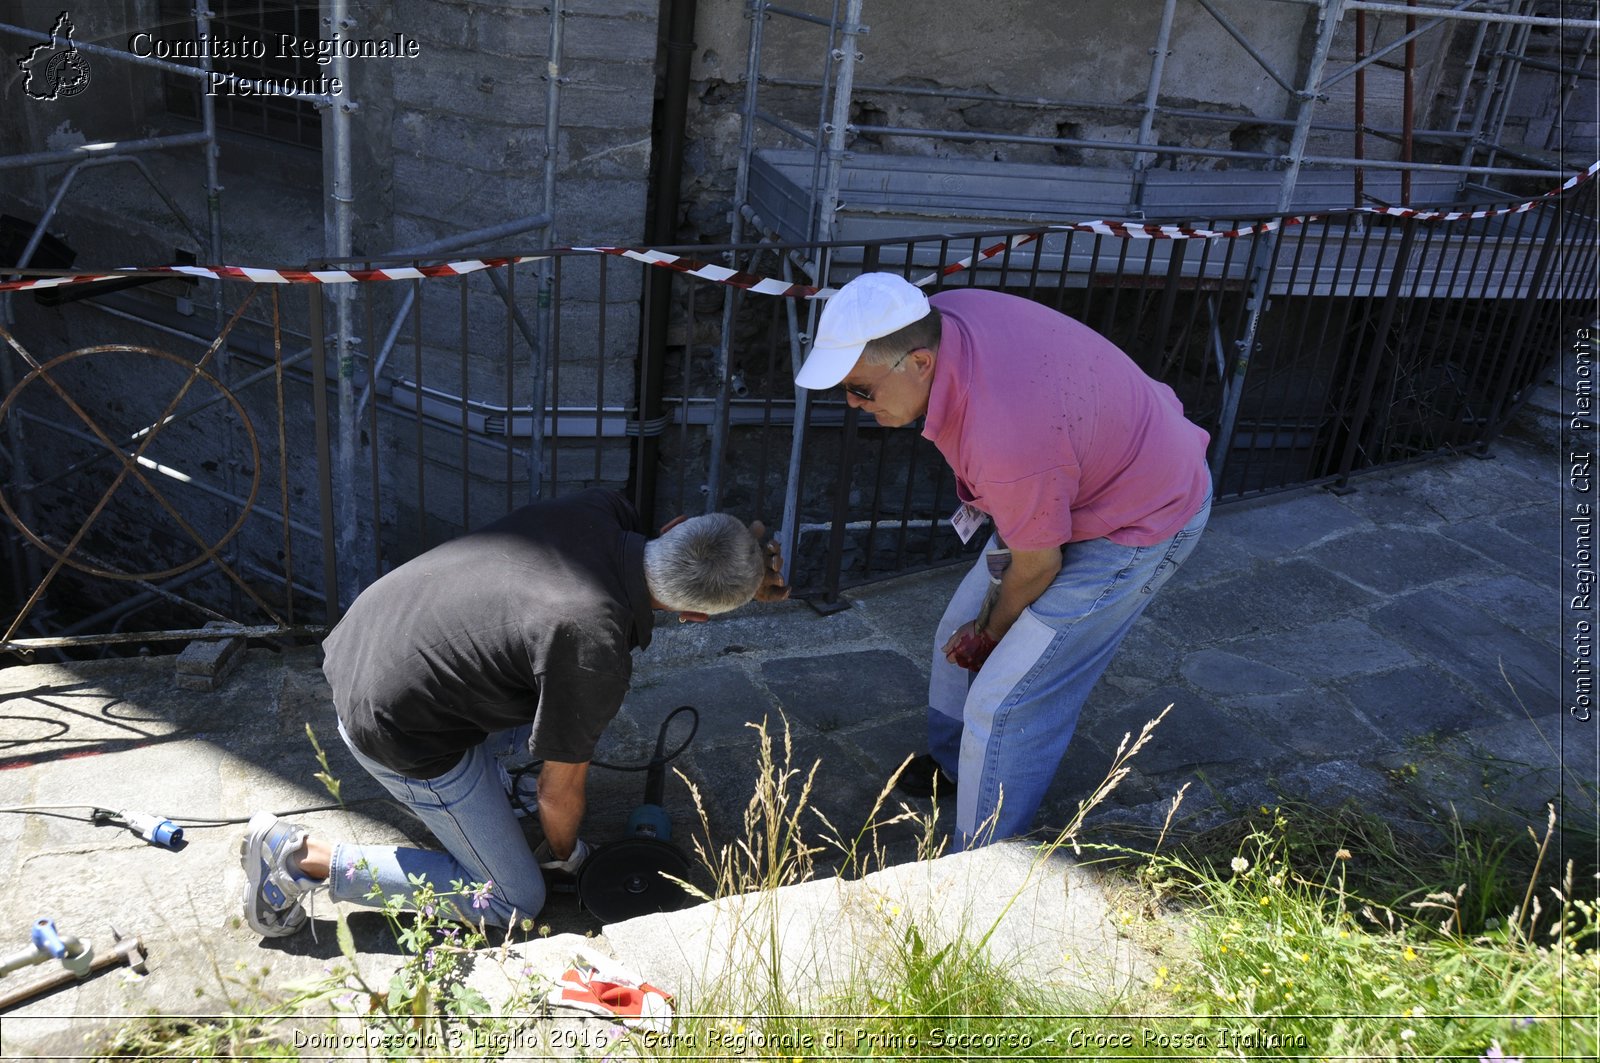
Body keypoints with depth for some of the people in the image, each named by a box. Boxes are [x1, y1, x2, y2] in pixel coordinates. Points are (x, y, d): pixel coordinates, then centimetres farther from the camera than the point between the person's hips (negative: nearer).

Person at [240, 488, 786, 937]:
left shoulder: (604, 508, -12)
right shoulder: (596, 652, -30)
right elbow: (561, 789, -12)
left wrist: (745, 572, 2)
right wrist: (562, 853, 10)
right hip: (395, 728, -8)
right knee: (513, 903, 5)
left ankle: (484, 784, 26)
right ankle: (302, 857, 4)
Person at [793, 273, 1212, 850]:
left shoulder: (1006, 439, -42)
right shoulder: (936, 317, -16)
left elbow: (1037, 565, -23)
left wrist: (993, 632, -1)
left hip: (1143, 525, -9)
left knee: (1006, 700, -7)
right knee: (963, 628, 19)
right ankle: (954, 764, 44)